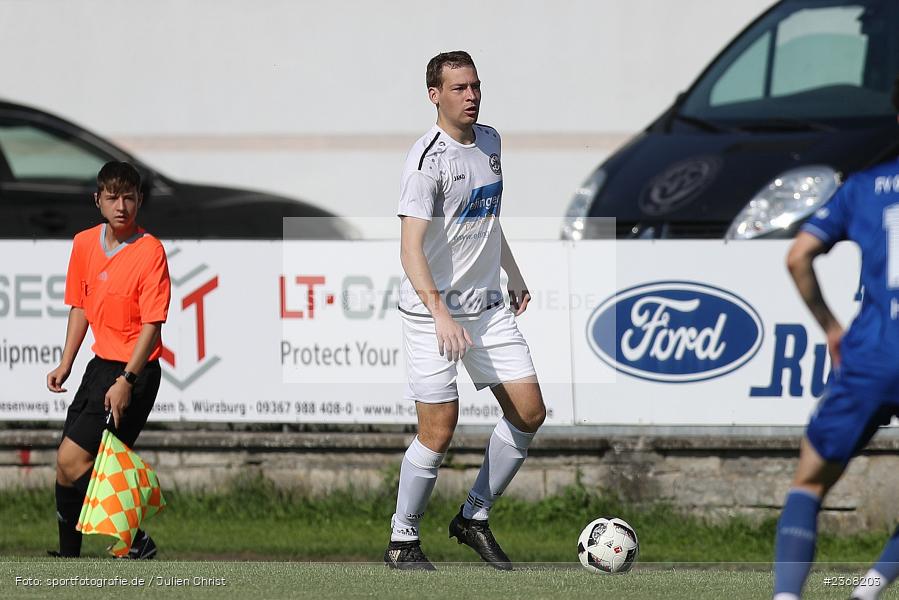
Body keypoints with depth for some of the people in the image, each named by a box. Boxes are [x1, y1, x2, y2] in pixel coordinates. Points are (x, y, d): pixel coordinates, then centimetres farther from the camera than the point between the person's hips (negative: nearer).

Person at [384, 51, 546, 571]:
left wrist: (514, 276, 30)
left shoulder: (489, 141, 8)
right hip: (433, 310, -8)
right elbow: (411, 248, -26)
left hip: (488, 305, 8)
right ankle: (403, 541, 10)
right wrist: (440, 312, -36)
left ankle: (475, 518, 17)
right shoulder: (428, 159, -18)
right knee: (439, 430, -7)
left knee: (530, 413, 2)